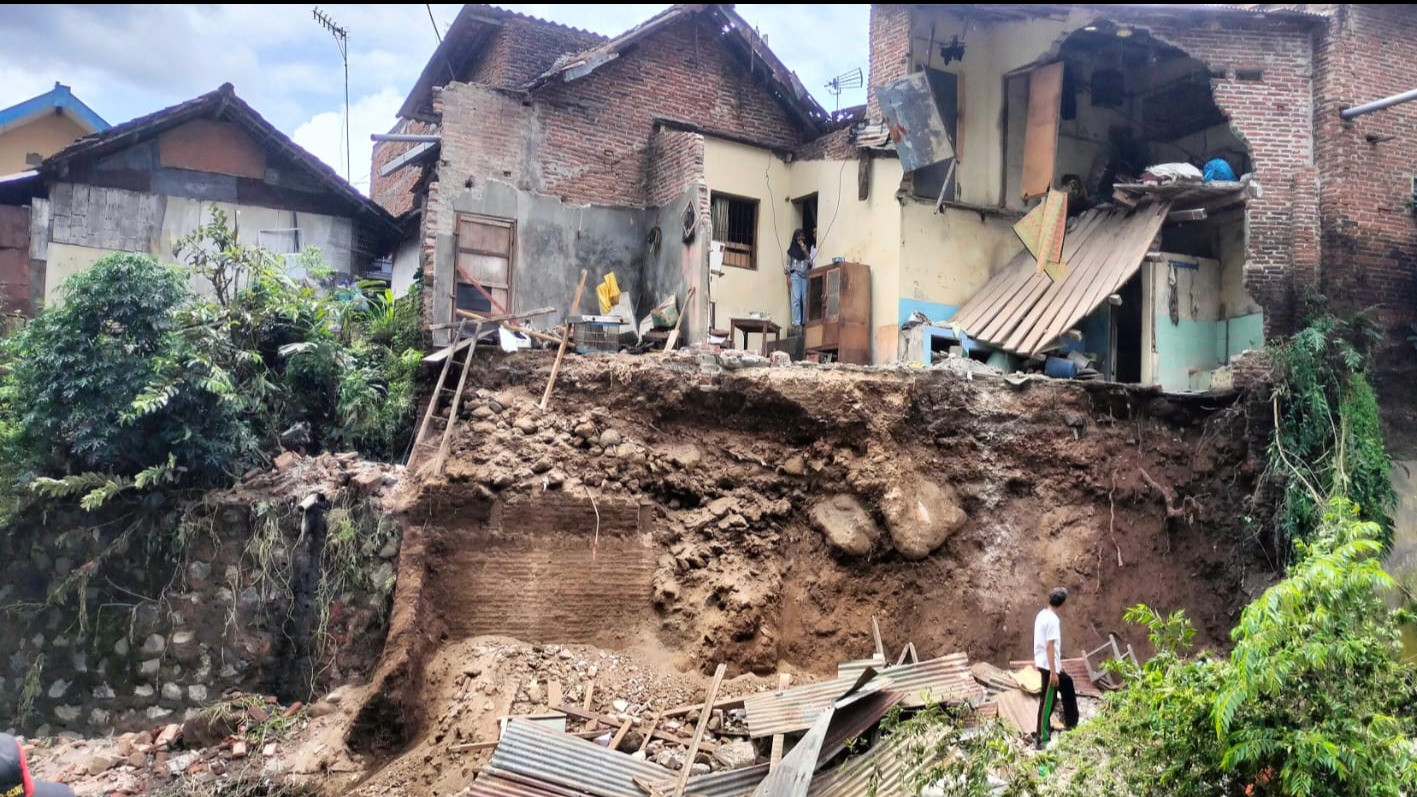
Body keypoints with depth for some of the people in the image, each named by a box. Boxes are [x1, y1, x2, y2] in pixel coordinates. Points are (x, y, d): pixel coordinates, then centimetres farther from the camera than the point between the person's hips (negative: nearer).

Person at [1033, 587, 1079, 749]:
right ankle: (1042, 739, 0)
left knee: (1067, 683, 26)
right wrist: (1053, 672, -23)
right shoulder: (1053, 620, -20)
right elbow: (1049, 646, -24)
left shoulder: (1042, 615, 7)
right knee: (1048, 701, -4)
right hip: (1049, 666, -10)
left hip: (1043, 663, 10)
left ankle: (1071, 723, 37)